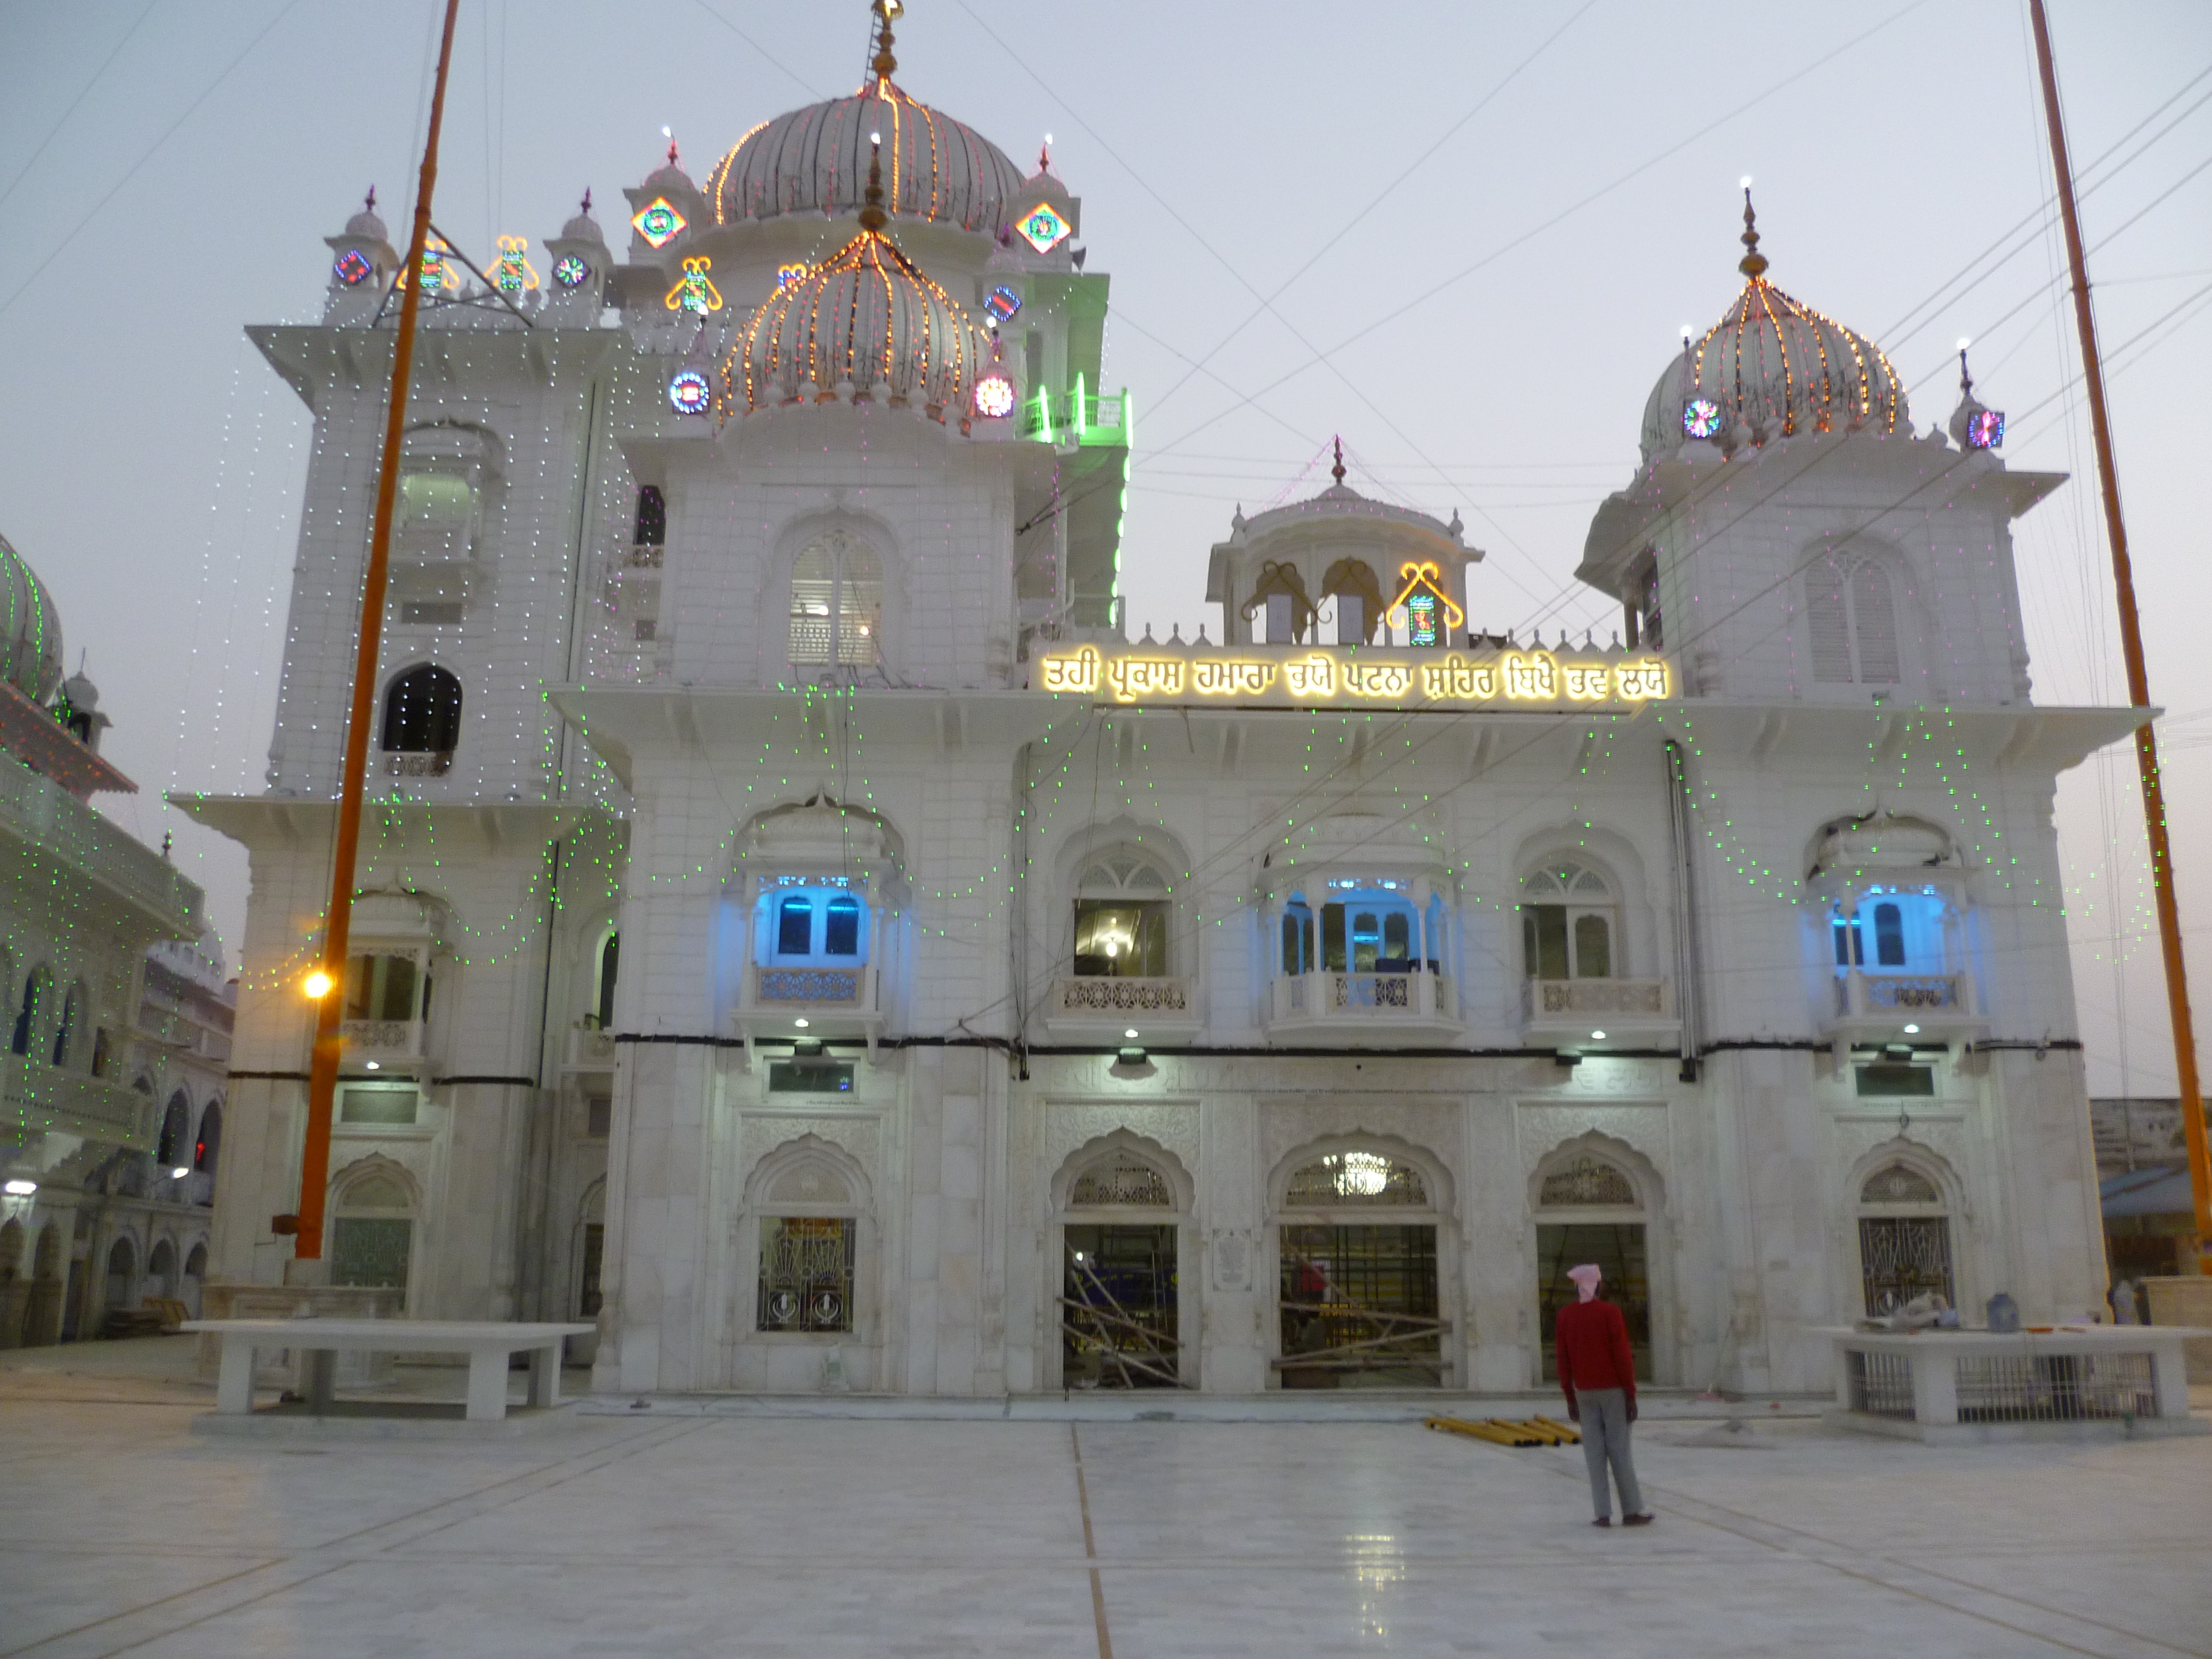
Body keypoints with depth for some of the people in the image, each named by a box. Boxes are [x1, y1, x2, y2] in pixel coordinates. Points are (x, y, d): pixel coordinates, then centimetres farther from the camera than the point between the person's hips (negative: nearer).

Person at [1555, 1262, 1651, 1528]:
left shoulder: (1565, 1316, 3)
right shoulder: (1609, 1313, -8)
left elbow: (1563, 1360, 5)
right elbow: (1622, 1356, -10)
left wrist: (1570, 1398, 11)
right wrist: (1631, 1395, -5)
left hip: (1584, 1392, 3)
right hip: (1613, 1390, -3)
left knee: (1594, 1452, 3)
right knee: (1619, 1450, 1)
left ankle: (1603, 1513, 1)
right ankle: (1632, 1510, 5)